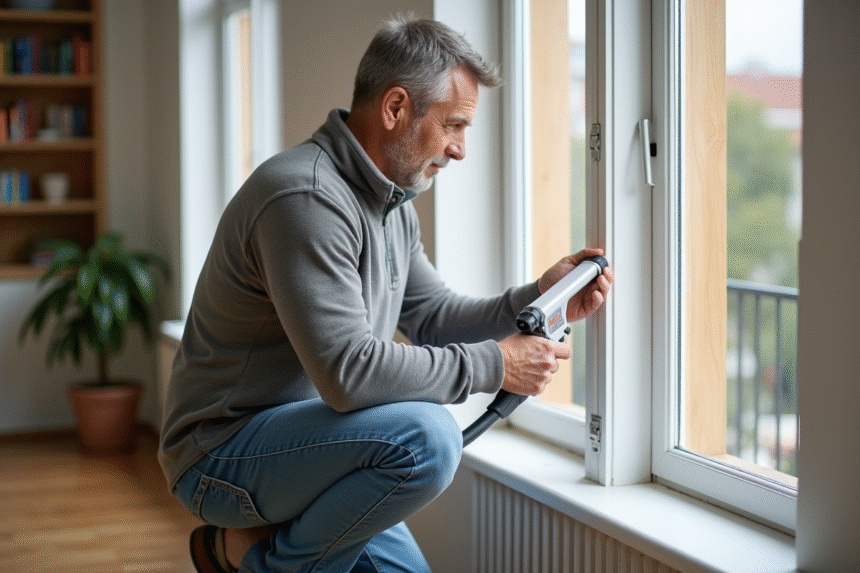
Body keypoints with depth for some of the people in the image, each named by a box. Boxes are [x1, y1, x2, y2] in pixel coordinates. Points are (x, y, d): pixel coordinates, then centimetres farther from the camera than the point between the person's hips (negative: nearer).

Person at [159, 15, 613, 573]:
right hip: (222, 453, -10)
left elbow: (431, 315, 14)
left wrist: (538, 299, 0)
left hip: (302, 435, 10)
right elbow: (348, 370, -31)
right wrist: (493, 365, -23)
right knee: (425, 435, -30)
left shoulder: (393, 203, 9)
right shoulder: (306, 196, -25)